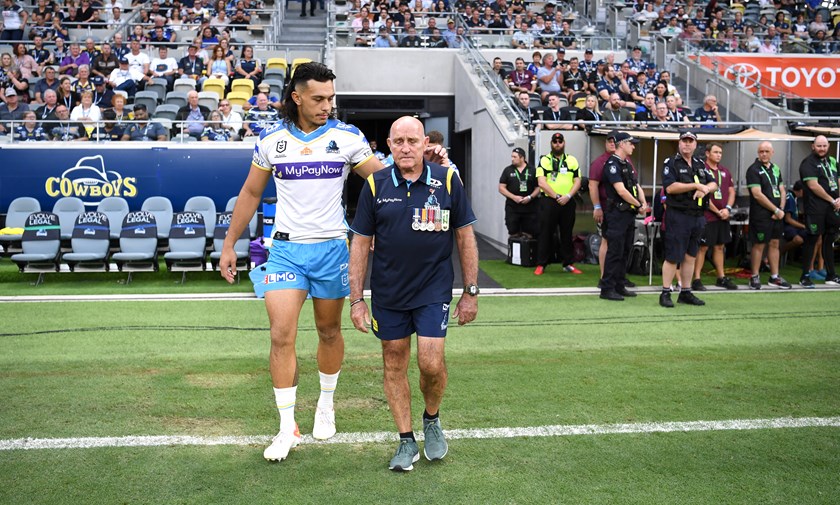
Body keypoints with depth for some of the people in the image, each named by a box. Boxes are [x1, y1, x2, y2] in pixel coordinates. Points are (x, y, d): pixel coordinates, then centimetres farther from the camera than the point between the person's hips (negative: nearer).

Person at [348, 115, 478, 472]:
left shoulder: (448, 180, -4)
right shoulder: (375, 185, -2)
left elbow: (465, 238, 2)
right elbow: (360, 243, 2)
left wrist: (471, 292, 0)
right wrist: (356, 299, -2)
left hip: (434, 289, -2)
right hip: (387, 293, 2)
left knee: (431, 364, -8)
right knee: (394, 364, 8)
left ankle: (432, 419, 23)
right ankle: (407, 442, 22)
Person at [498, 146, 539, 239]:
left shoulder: (532, 171, 5)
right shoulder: (508, 170, 7)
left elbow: (538, 187, 6)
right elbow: (501, 188, 4)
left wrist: (530, 197, -13)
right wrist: (514, 197, -10)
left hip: (529, 208, -1)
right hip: (512, 208, 1)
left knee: (529, 235, 1)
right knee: (513, 234, 0)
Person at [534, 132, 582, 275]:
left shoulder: (572, 160, 13)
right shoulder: (544, 160, 3)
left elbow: (577, 181, 7)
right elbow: (541, 182, -7)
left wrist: (568, 196, -10)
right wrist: (557, 197, -14)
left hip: (568, 203, 3)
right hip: (549, 202, -3)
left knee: (567, 234, 8)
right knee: (546, 233, -2)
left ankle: (568, 264, 16)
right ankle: (541, 264, 4)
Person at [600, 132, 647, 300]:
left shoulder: (627, 164, 18)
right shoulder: (612, 164, -12)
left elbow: (637, 186, 17)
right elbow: (621, 191, -20)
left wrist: (643, 203, -2)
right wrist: (639, 206, -10)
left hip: (630, 214, 9)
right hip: (617, 213, -9)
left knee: (625, 251, 12)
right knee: (614, 252, -8)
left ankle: (620, 286, 19)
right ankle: (607, 289, -3)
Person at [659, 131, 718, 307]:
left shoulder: (700, 165, 18)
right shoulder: (671, 163, -3)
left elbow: (714, 184, 14)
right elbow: (670, 187, -16)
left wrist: (705, 189, -10)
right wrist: (696, 186, -15)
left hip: (698, 217, 7)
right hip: (678, 215, -7)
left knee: (690, 256, 10)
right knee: (673, 257, -7)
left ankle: (686, 293, 17)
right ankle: (665, 293, 0)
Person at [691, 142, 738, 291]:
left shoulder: (725, 171, 13)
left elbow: (731, 192, 13)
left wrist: (727, 208, -5)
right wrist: (717, 211, -11)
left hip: (723, 216, 7)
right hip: (707, 216, -7)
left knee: (719, 246, 14)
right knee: (703, 247, -4)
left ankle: (721, 277, 22)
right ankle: (696, 280, 1)